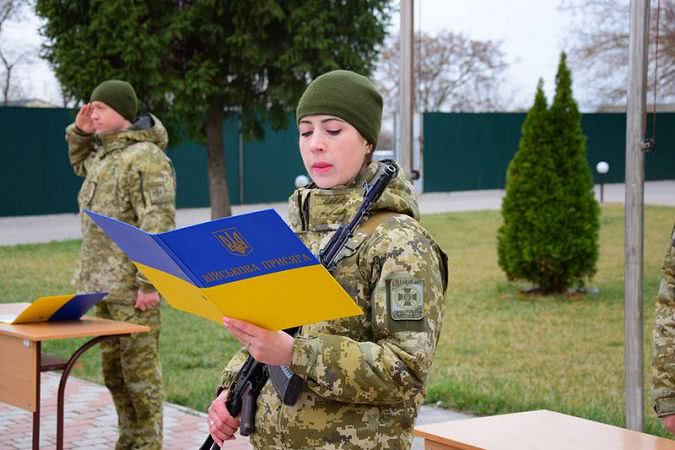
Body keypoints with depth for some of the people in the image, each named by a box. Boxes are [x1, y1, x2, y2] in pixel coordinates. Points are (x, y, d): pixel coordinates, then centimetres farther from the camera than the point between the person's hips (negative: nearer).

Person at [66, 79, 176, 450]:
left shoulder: (146, 157, -15)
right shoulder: (104, 151, 13)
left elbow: (158, 223, -21)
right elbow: (81, 165, 37)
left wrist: (149, 283, -23)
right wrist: (80, 133, 15)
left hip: (133, 287, -9)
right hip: (103, 282, 9)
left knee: (140, 371, -3)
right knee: (114, 370, 15)